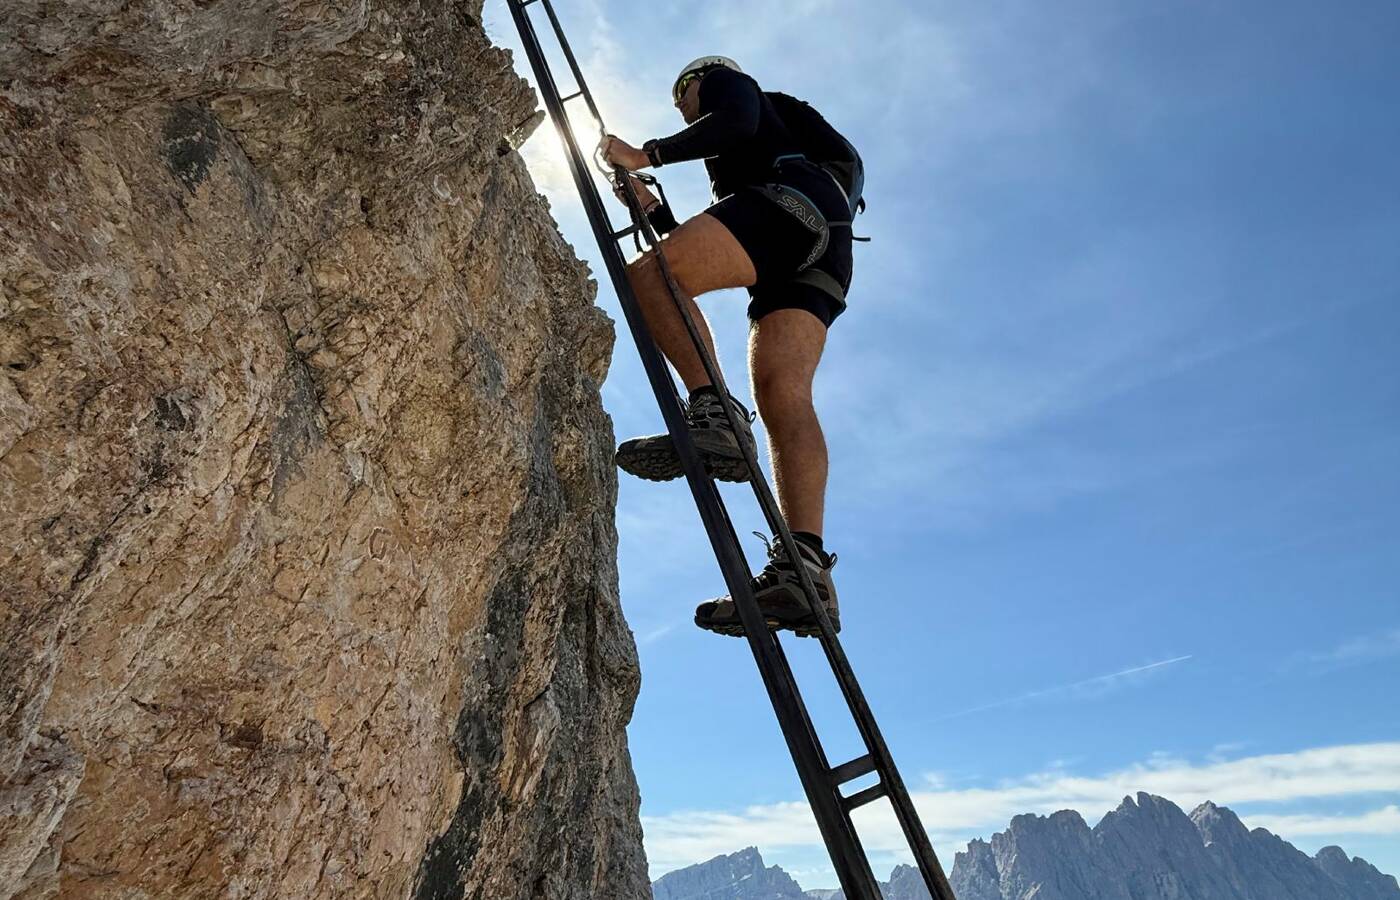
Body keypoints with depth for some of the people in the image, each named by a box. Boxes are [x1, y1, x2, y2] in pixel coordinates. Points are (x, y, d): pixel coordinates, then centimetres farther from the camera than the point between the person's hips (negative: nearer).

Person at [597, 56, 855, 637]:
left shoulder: (727, 82, 26)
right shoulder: (731, 166, 46)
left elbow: (735, 122, -1)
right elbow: (695, 251, 38)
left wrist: (648, 154, 1)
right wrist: (651, 207, 35)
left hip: (797, 197, -7)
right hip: (820, 251, 7)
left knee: (648, 276, -20)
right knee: (783, 394, -15)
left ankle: (713, 412, -37)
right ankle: (805, 569, -29)